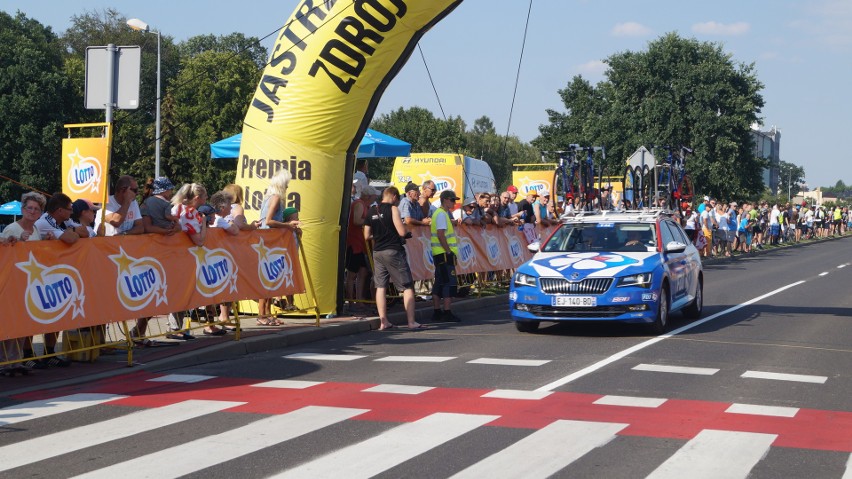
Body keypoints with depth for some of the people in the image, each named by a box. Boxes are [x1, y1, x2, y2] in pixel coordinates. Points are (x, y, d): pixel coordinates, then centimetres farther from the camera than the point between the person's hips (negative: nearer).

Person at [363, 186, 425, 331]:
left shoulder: (372, 211, 8)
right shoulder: (393, 209, -8)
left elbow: (367, 235, 11)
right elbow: (402, 232, -15)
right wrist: (407, 233, 7)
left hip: (377, 252, 6)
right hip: (393, 251, -6)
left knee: (380, 286, 10)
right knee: (407, 286, 0)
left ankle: (383, 321, 8)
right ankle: (411, 322, -4)